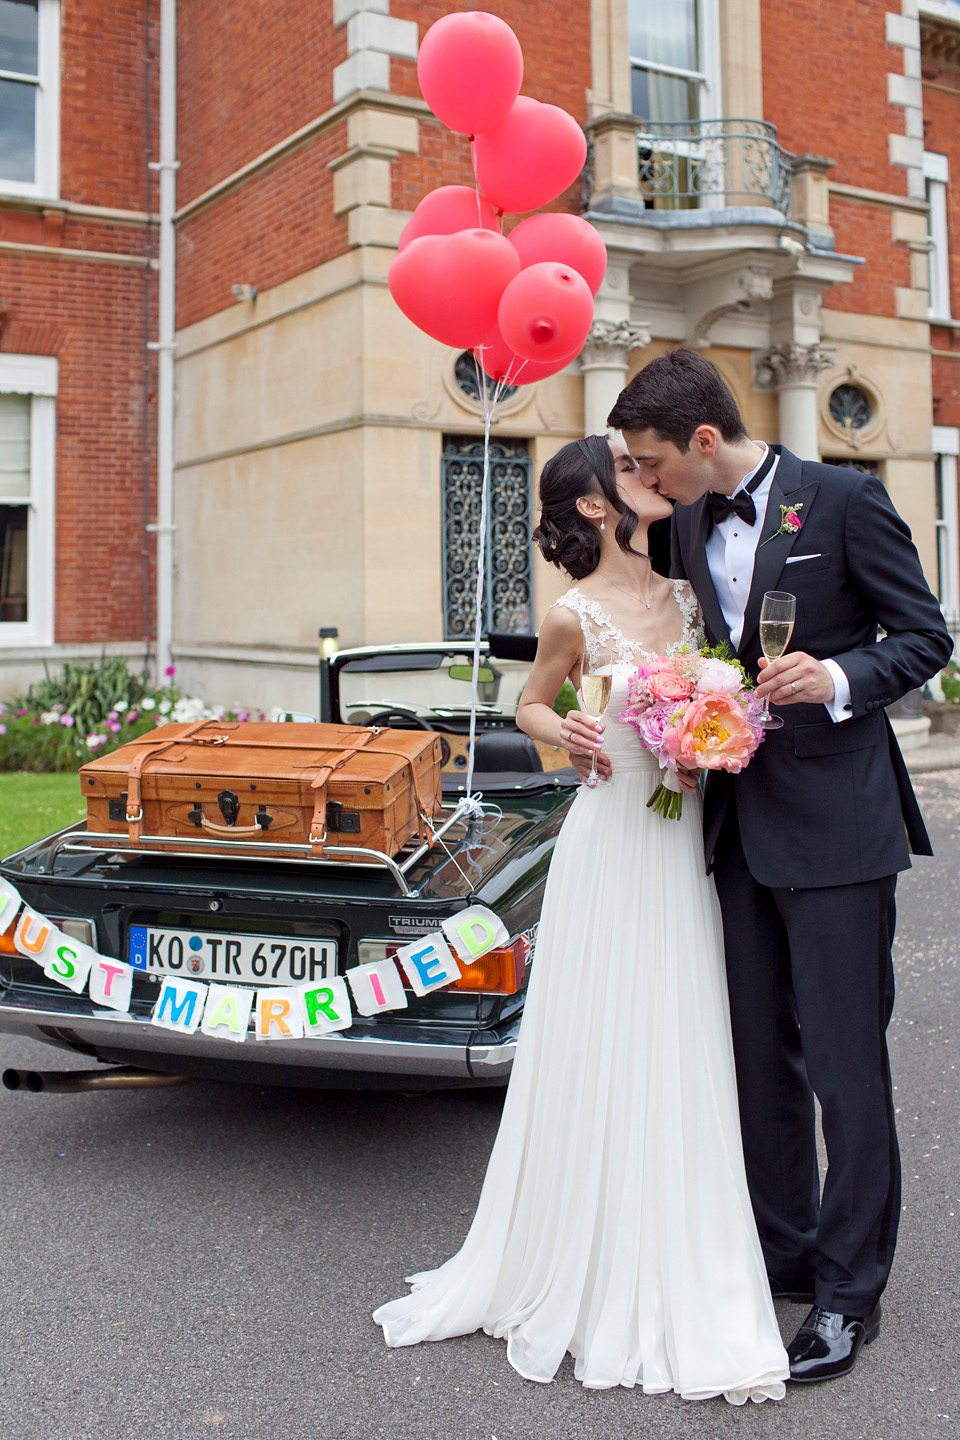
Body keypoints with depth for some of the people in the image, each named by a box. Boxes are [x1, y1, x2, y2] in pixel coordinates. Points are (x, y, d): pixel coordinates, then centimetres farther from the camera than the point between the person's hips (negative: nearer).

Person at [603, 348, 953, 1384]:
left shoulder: (843, 500, -9)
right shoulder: (690, 526, 10)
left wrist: (839, 678, -22)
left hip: (836, 823, -6)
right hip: (741, 820, 7)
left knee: (844, 1060, 0)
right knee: (759, 1054, 13)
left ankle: (849, 1291, 14)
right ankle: (783, 1251, 29)